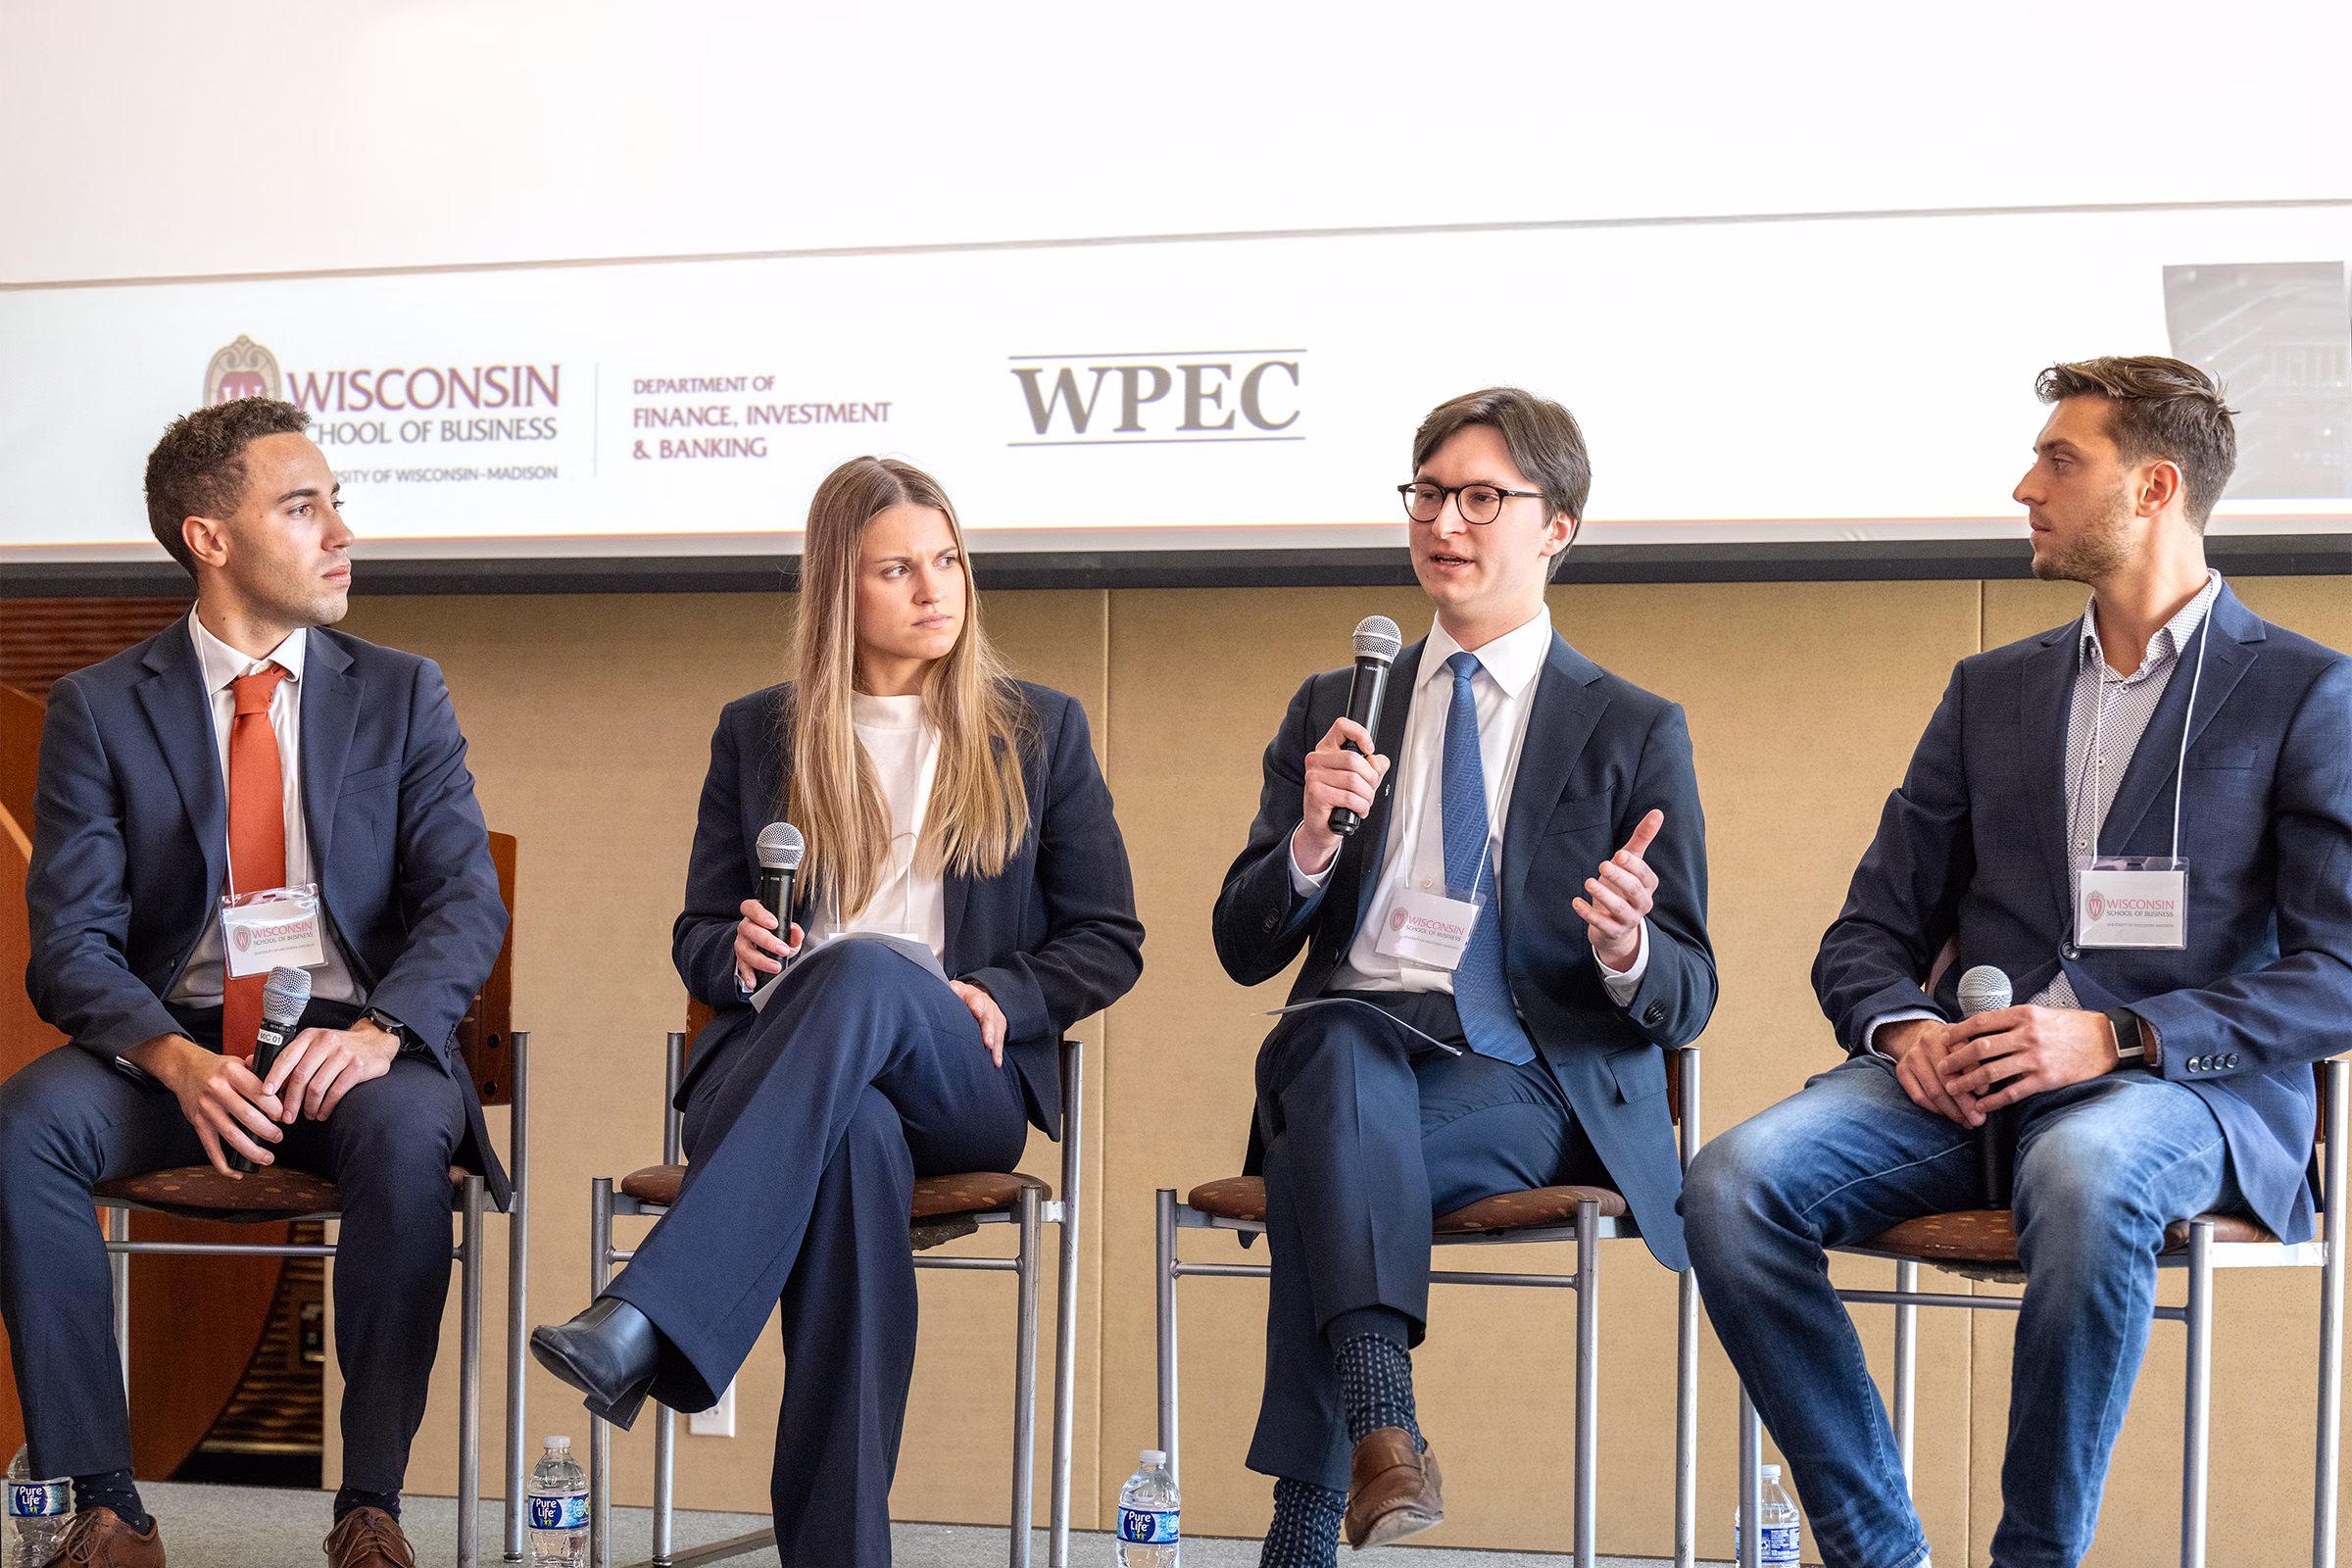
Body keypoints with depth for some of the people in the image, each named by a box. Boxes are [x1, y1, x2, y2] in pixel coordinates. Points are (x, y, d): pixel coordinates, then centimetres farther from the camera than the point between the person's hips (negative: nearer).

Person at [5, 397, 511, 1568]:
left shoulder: (401, 695, 10)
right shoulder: (99, 709, 6)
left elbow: (466, 898, -1)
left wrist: (379, 1032, -22)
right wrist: (174, 1059, -24)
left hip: (351, 1043, 0)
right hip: (172, 1044, 1)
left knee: (408, 1136, -35)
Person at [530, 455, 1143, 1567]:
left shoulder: (1040, 733, 17)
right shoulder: (758, 735, 19)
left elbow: (1108, 941, 14)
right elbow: (698, 936, 20)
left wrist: (999, 997, -5)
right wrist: (741, 956, -5)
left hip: (963, 1082, 0)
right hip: (774, 1072, 0)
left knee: (868, 970, -39)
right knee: (856, 1138, -41)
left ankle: (649, 1320, -52)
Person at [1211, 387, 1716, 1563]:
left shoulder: (1634, 734, 11)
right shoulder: (1332, 712, 20)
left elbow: (1685, 1001, 5)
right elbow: (1245, 948, 12)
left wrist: (1628, 951, -20)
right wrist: (1314, 837, -10)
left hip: (1533, 1082, -2)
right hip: (1349, 1048, 2)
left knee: (1325, 1155, -34)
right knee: (1338, 1042, -36)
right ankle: (1382, 1433, -50)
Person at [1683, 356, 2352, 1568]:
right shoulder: (1990, 690, 21)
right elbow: (1868, 933, 18)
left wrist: (2117, 1038, -18)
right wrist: (1903, 1029, -7)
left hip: (2183, 1087, -4)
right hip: (1964, 1081, 5)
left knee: (2082, 1175, -40)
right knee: (1734, 1183, -24)